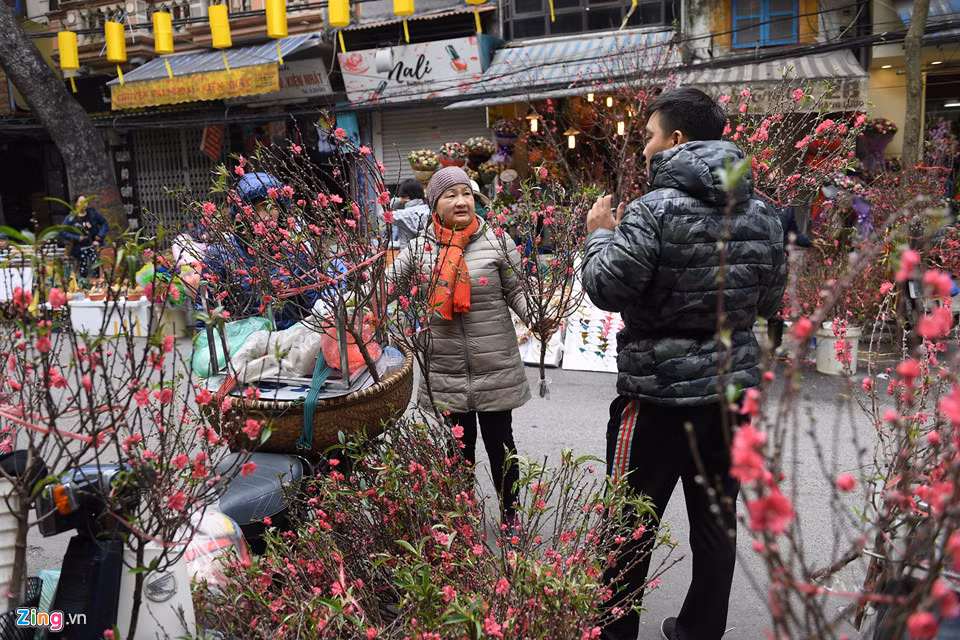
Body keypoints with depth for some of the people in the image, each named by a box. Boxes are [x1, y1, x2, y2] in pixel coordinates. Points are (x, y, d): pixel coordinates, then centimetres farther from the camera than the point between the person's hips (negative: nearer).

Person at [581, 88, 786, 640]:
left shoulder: (655, 210, -16)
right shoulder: (762, 214, 4)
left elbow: (608, 289, -15)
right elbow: (771, 300, 12)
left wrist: (600, 234, 1)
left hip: (661, 393, -6)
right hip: (733, 386, 6)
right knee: (717, 520, 17)